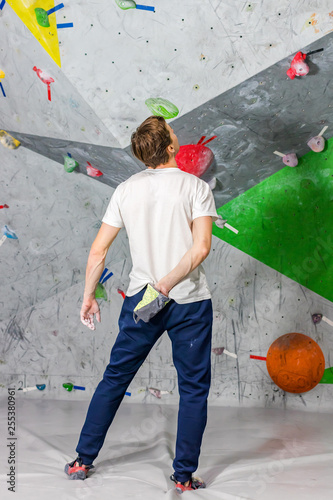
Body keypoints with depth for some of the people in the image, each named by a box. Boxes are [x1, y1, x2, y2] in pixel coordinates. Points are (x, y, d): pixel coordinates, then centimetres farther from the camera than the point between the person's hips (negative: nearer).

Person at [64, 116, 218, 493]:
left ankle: (83, 461, 25)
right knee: (193, 389, 10)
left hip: (140, 299, 3)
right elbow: (201, 247, -21)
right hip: (189, 302, -3)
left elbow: (98, 251, 3)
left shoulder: (126, 189, 3)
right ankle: (184, 477, 15)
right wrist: (167, 284, -19)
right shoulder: (196, 186, -6)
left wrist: (88, 298, 13)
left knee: (114, 379, 17)